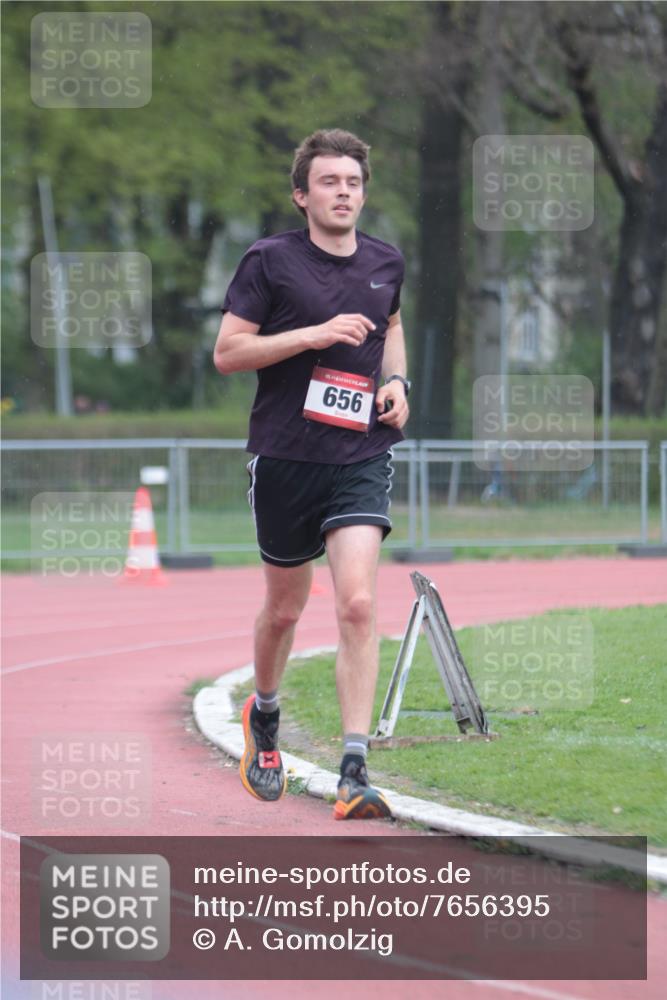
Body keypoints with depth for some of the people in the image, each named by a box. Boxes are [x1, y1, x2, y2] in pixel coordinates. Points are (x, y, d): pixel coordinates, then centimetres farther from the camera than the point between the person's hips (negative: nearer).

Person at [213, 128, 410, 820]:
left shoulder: (385, 263, 8)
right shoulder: (270, 261, -5)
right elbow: (226, 352, -9)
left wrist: (397, 380, 10)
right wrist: (315, 333, -17)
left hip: (361, 458, 2)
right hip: (285, 457, -2)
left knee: (358, 605, -15)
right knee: (283, 609, 13)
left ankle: (354, 774, -17)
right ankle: (264, 717, 44)